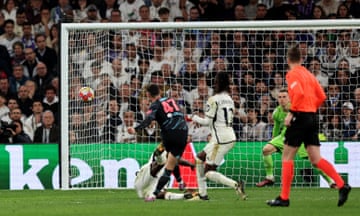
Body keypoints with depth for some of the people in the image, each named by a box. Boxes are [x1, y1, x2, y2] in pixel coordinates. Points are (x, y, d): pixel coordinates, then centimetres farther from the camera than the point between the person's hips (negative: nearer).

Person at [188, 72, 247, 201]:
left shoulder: (213, 100, -11)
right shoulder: (229, 99, 12)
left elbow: (207, 121, -10)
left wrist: (193, 117, 7)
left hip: (220, 140, -8)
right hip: (230, 137, 8)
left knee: (209, 173, -5)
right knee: (199, 158, 22)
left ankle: (235, 185, -24)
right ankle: (202, 193, 23)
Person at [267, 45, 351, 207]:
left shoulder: (292, 74, -6)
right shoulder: (309, 74, 16)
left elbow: (299, 93, -22)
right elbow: (321, 96, 13)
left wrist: (291, 113, -17)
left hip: (300, 116, -7)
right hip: (312, 117, 7)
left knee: (287, 157, 2)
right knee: (316, 159, 6)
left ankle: (284, 198, 1)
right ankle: (342, 185, -8)